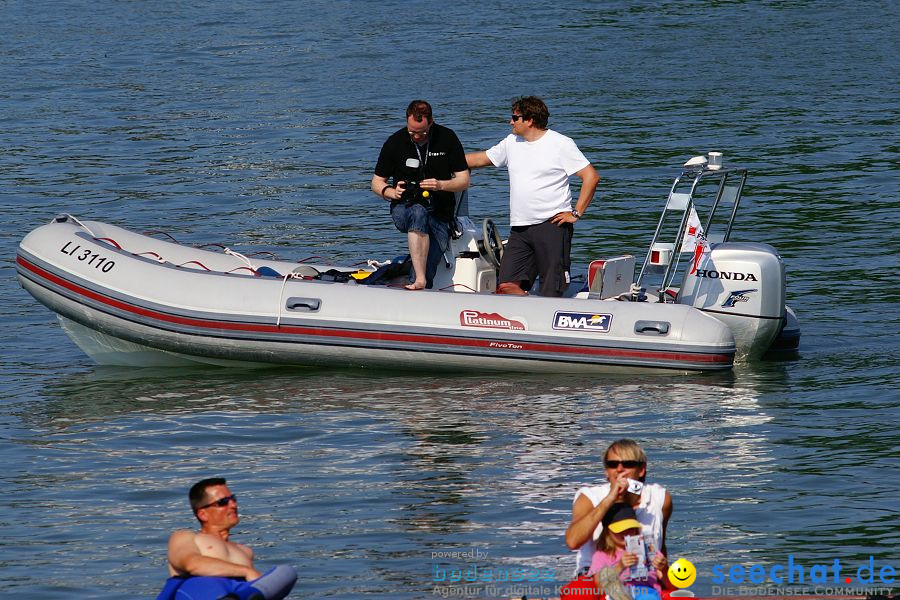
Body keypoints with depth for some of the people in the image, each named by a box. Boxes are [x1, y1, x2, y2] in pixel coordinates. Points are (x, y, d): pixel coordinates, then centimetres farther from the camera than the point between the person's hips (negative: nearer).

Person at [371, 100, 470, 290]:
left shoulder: (447, 139, 1)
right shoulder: (395, 142, 1)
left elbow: (464, 181, 2)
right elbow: (376, 183, 8)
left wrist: (441, 185, -18)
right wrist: (392, 193, -14)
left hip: (440, 215, 1)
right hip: (404, 209, -1)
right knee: (419, 213, -38)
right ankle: (420, 280, -44)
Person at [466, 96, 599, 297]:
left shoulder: (560, 143, -4)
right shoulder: (511, 142, 15)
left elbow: (591, 177, -7)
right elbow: (480, 159, 26)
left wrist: (576, 213, -10)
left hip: (552, 225, -6)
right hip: (520, 229, 6)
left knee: (551, 291, -9)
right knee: (507, 285, -5)